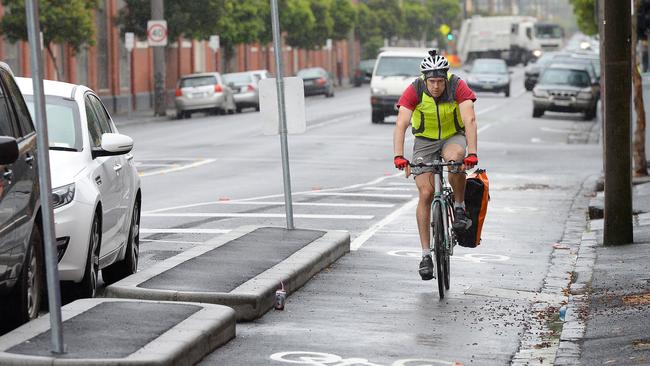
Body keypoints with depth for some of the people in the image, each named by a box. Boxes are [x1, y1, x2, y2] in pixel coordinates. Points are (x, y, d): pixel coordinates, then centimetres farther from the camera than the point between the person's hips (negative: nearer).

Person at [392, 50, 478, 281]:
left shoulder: (458, 87, -24)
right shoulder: (414, 91, -23)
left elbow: (470, 120, -34)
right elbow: (401, 125, -30)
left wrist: (472, 154, -46)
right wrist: (398, 157, -44)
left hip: (454, 136, -1)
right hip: (425, 140, 1)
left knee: (454, 158, -37)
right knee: (425, 194, -9)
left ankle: (460, 208, -12)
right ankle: (426, 255, -3)